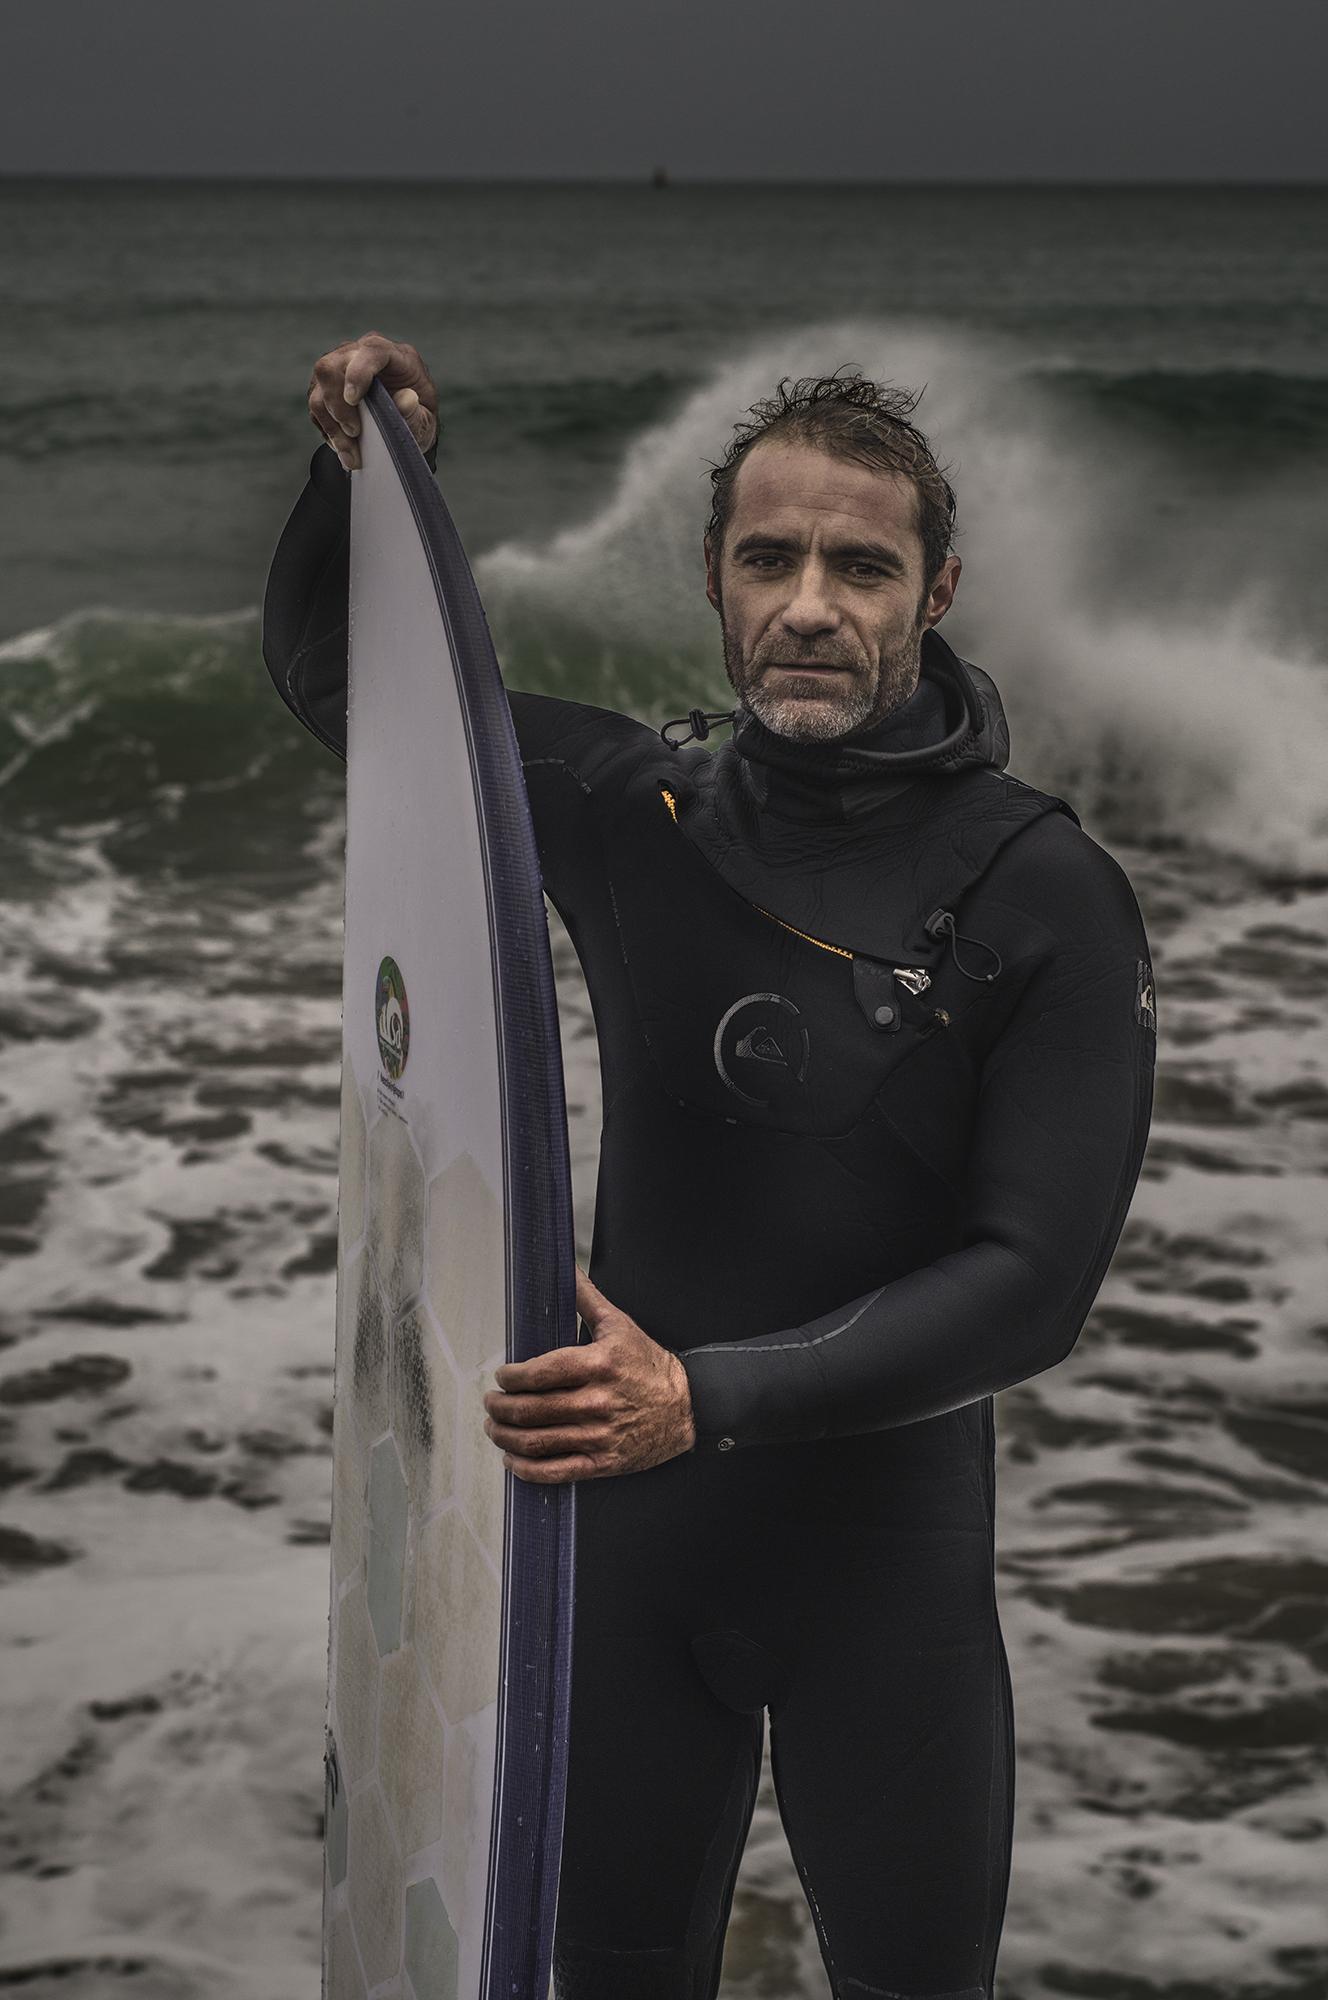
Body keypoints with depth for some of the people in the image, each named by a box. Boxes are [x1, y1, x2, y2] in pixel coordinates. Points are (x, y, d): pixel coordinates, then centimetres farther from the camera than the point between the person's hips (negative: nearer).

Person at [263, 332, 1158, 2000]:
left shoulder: (1048, 903, -14)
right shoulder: (638, 810, -3)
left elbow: (1031, 1285, -20)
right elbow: (327, 673, 12)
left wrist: (708, 1396, -32)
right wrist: (356, 475, -9)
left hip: (884, 1555, -3)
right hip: (622, 1538, 3)